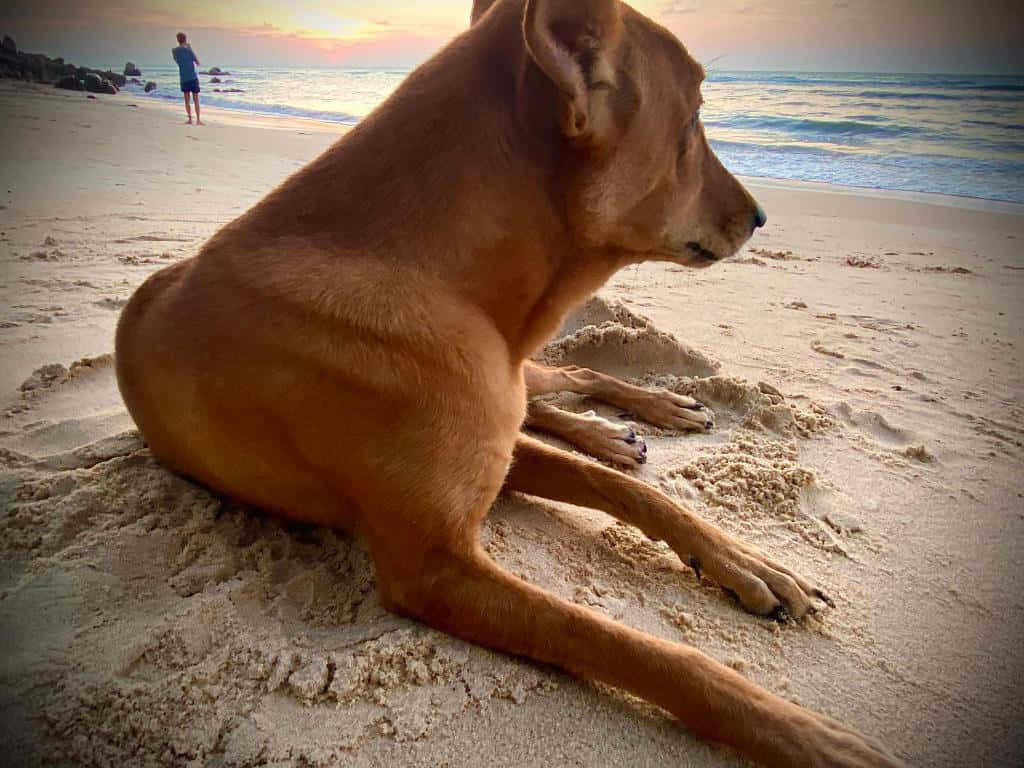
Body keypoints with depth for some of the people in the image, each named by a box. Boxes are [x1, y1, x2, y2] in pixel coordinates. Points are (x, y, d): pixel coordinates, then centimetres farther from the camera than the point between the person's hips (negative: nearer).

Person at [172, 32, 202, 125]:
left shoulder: (174, 51, 3)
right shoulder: (189, 50, -8)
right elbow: (198, 63, 1)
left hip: (184, 79, 3)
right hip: (193, 78, -3)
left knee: (187, 100, 9)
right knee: (196, 100, 0)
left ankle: (190, 119, 6)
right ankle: (198, 120, -4)